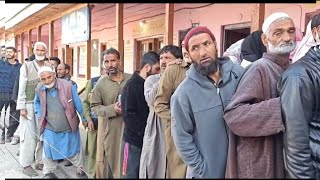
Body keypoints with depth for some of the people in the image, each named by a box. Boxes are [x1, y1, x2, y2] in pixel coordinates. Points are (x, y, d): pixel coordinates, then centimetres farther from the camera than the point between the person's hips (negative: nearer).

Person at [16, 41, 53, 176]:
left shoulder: (49, 67, 5)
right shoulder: (26, 66, -2)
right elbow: (21, 88, -4)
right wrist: (22, 107, -9)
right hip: (29, 105, -3)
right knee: (29, 135, 0)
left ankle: (40, 162, 20)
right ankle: (26, 165, 11)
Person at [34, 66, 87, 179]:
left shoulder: (68, 86, -17)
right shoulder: (39, 90, -5)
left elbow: (78, 104, -9)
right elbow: (37, 102, 18)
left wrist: (84, 119, -3)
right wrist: (39, 116, 7)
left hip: (69, 127, -2)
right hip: (50, 128, 2)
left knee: (74, 149, 15)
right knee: (49, 151, 13)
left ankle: (80, 169, 36)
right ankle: (48, 172, 37)